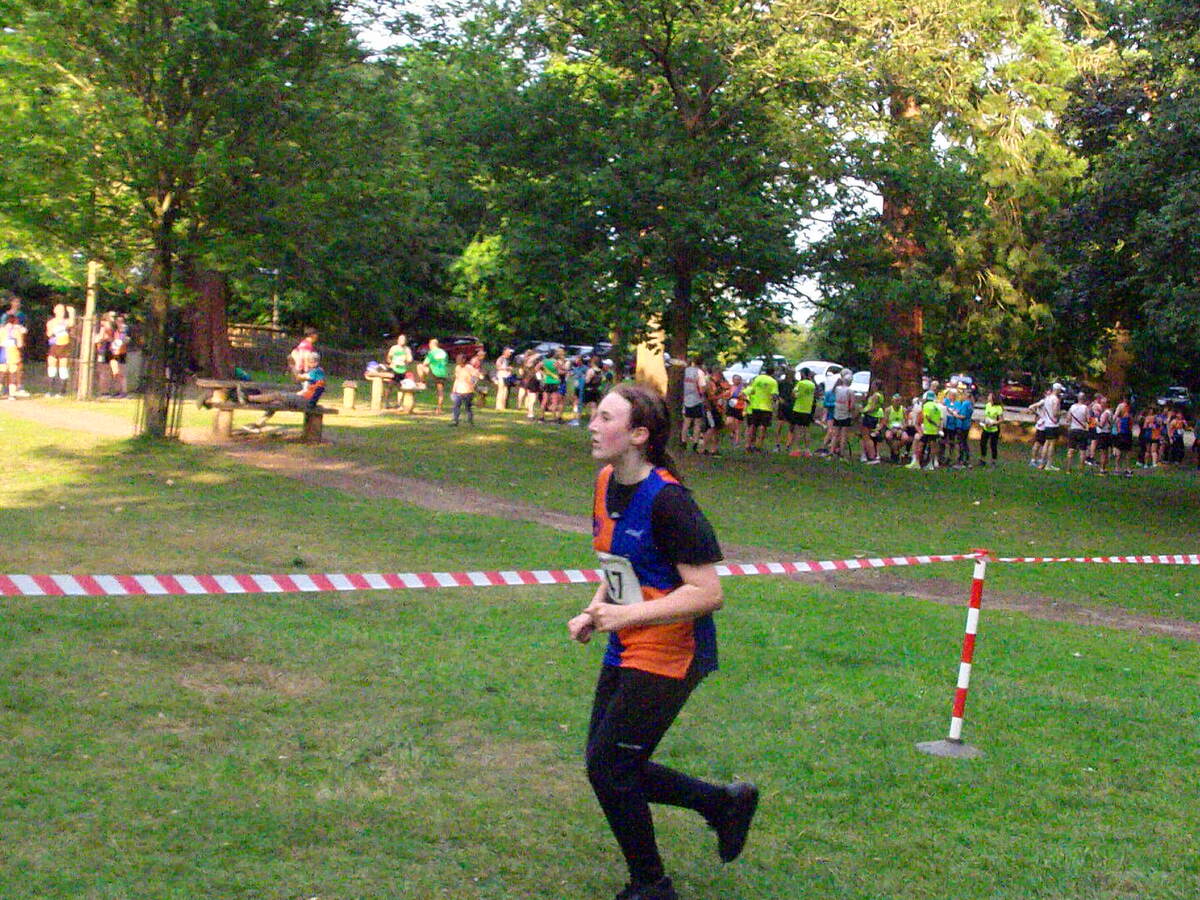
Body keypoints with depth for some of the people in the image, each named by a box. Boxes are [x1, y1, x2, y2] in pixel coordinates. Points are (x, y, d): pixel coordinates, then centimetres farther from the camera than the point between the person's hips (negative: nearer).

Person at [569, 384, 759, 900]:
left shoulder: (666, 501, -22)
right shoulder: (606, 485, 5)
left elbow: (707, 593, -23)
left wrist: (626, 615, -23)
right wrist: (594, 614, 4)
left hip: (668, 655, -9)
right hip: (625, 651, 9)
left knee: (609, 766, -4)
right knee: (609, 765, 13)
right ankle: (725, 803, 30)